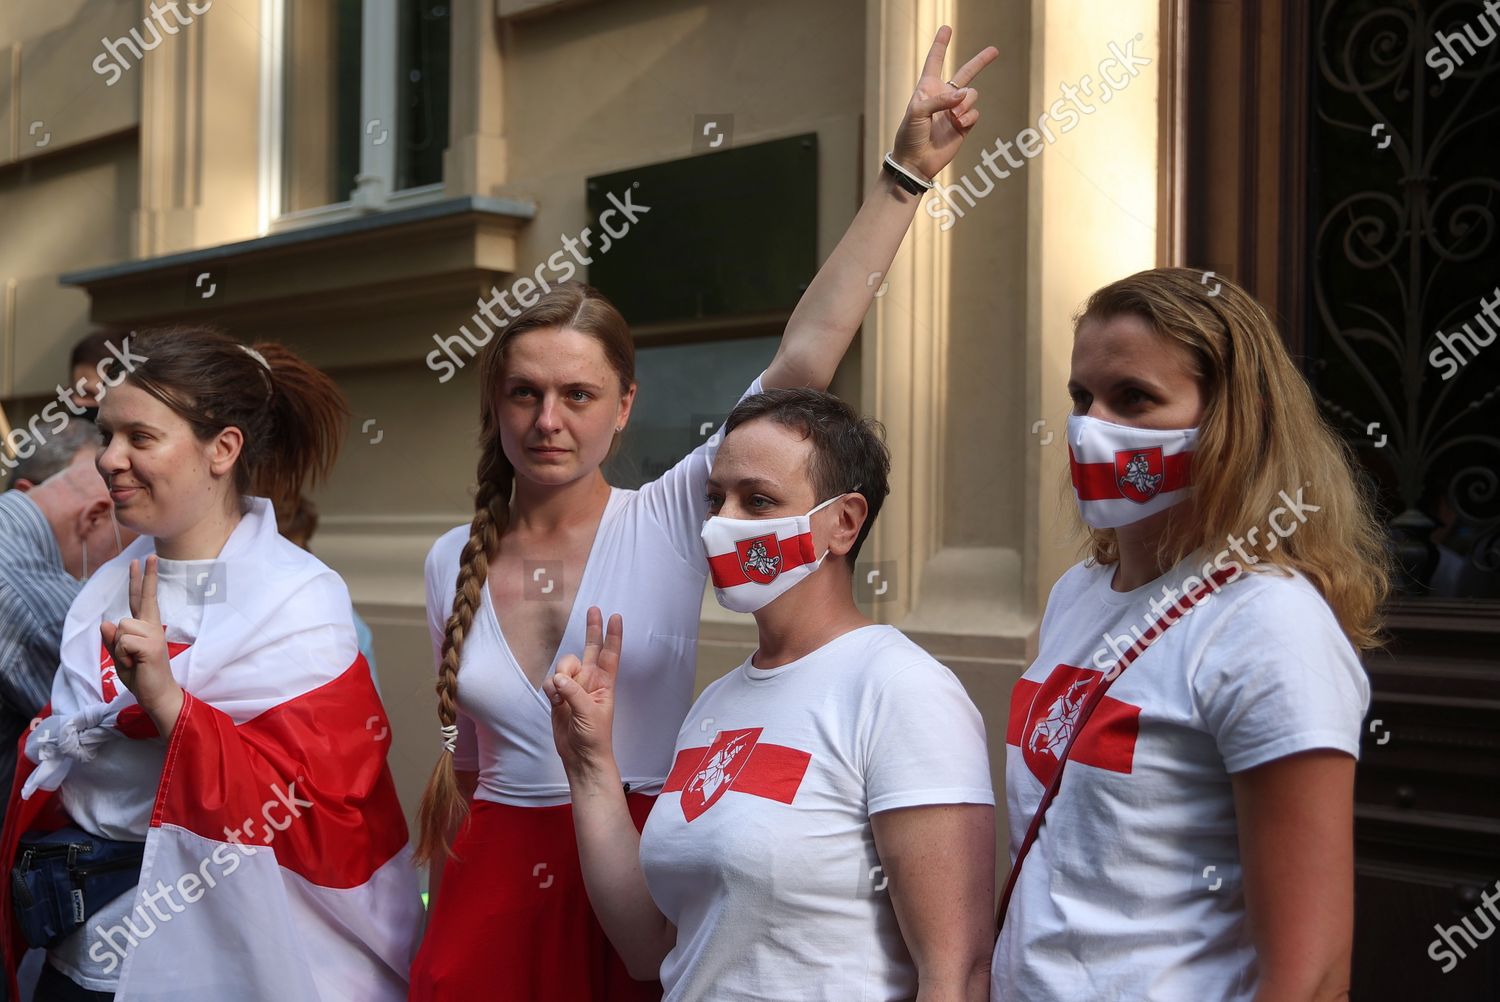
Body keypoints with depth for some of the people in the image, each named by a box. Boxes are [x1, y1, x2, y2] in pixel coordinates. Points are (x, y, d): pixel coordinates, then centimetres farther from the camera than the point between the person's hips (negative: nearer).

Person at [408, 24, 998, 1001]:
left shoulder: (669, 523, -8)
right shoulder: (453, 562, 2)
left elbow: (804, 359, -17)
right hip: (492, 894, 3)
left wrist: (904, 176, -19)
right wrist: (439, 909, 17)